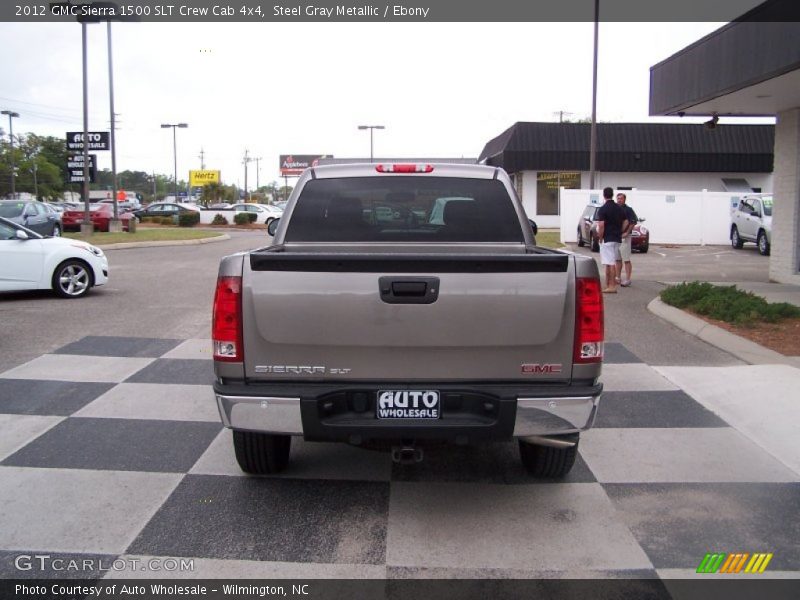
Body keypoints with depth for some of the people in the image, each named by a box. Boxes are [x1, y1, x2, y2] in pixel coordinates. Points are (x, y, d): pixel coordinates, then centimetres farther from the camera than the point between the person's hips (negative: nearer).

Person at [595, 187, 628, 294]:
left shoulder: (603, 209, -12)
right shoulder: (619, 208, 9)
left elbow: (601, 225, -19)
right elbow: (626, 222, 12)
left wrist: (600, 237, -8)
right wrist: (619, 232, 17)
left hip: (607, 239, -7)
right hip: (617, 239, 7)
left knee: (610, 263, -7)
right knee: (612, 262, 14)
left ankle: (612, 286, -7)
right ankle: (608, 284, 19)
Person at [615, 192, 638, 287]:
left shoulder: (628, 210, -6)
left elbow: (633, 222, -13)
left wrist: (627, 233, -17)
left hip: (624, 237, -7)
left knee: (626, 260, -6)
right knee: (618, 259, 13)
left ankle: (627, 279, -5)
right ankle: (618, 278, 21)